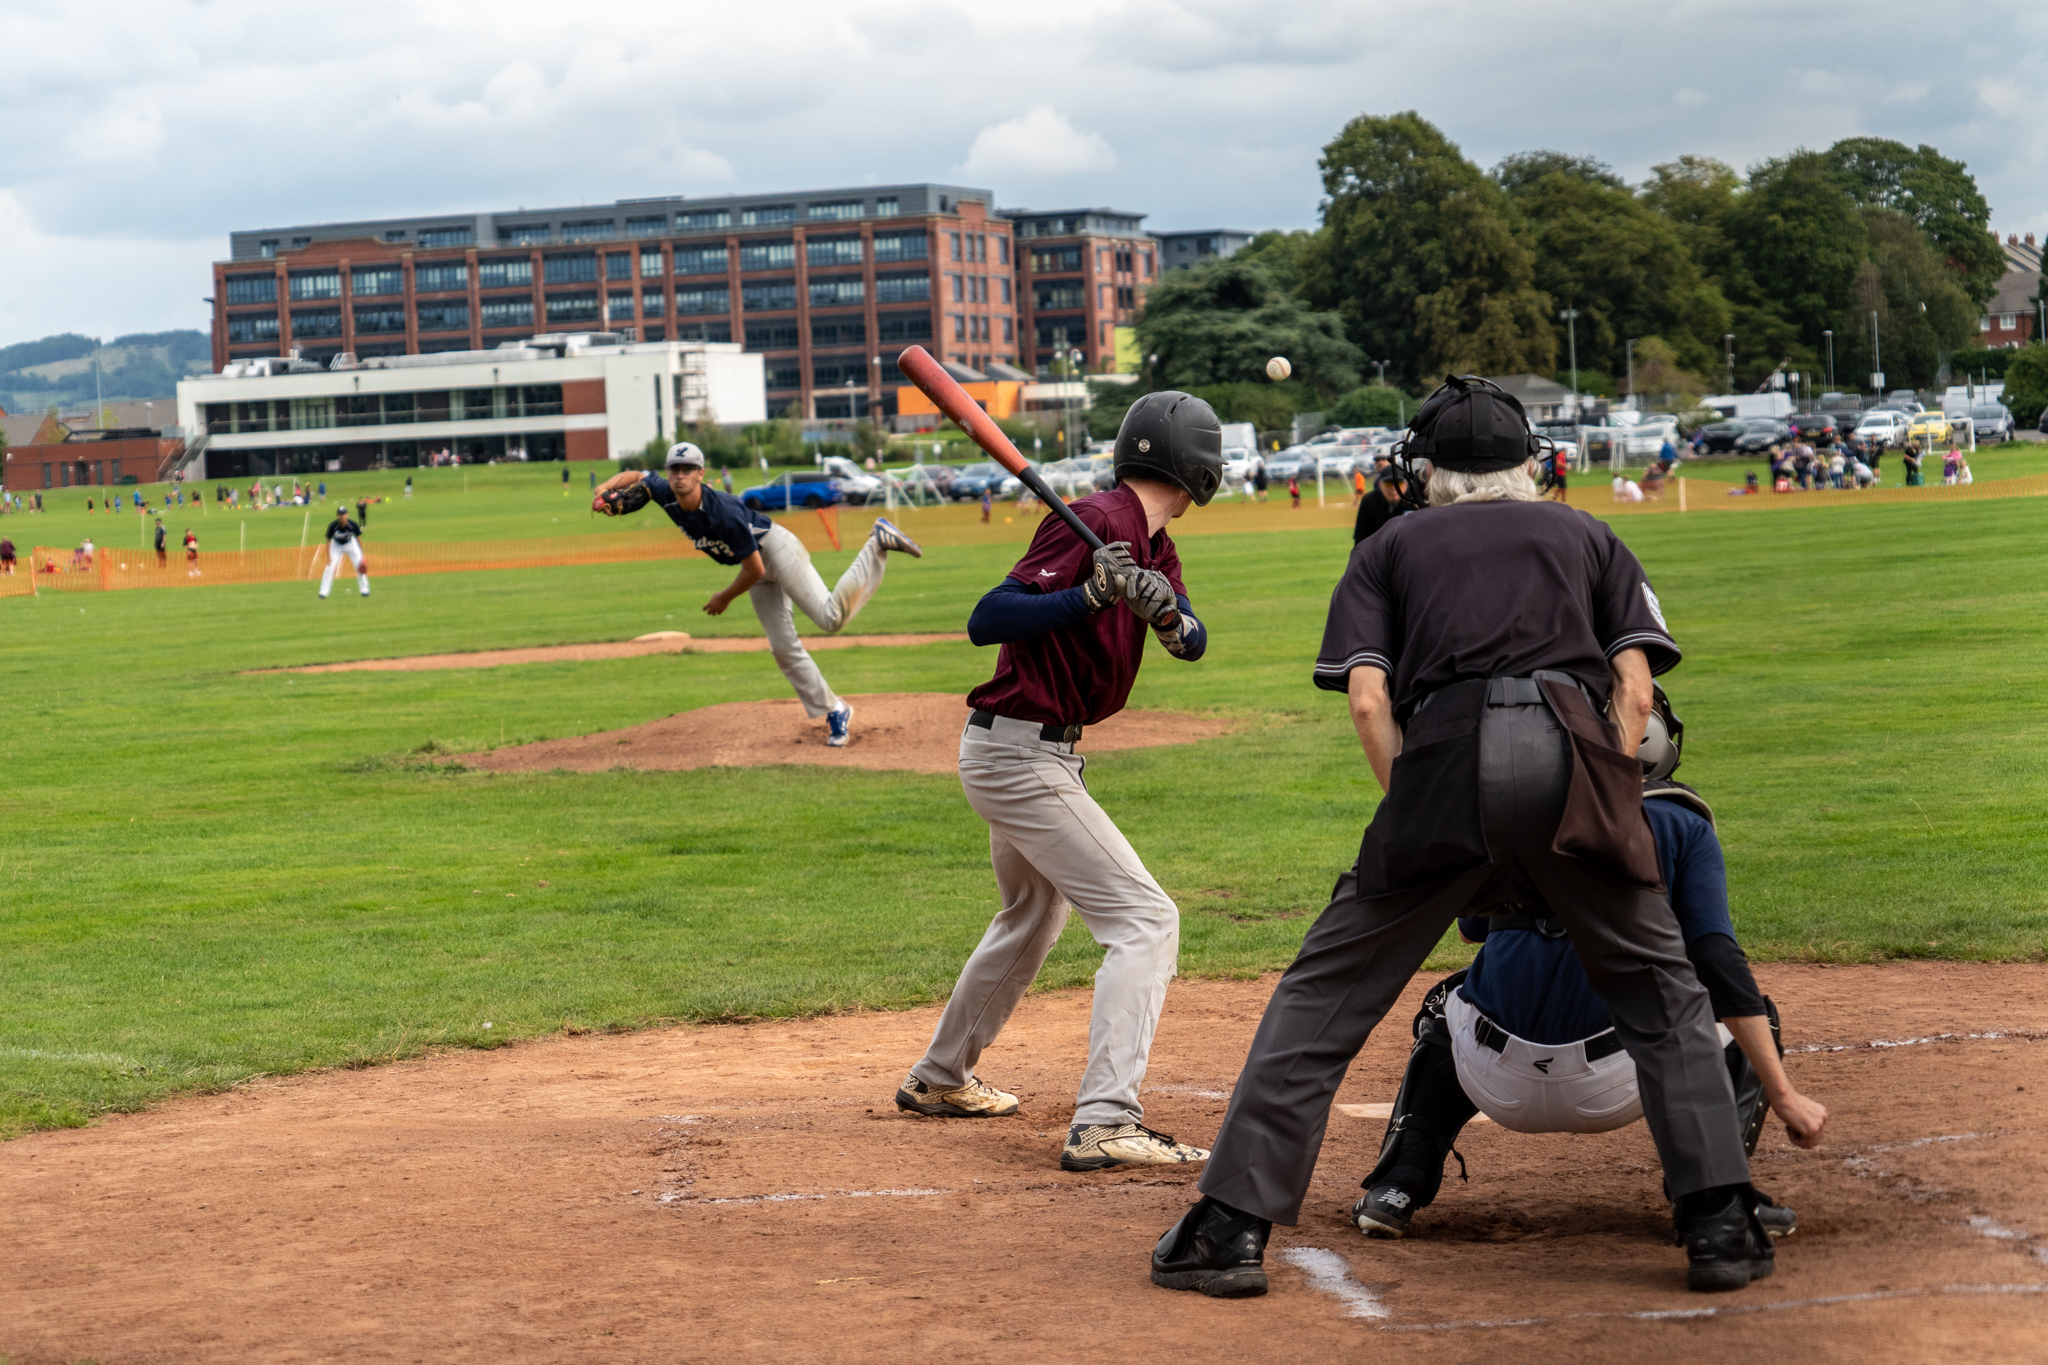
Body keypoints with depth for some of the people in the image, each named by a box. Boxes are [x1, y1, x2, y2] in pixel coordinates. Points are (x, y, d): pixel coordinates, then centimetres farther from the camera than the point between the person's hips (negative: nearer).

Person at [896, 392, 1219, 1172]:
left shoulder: (1155, 544, 8)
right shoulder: (1097, 522, -20)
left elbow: (1193, 642, -3)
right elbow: (986, 621, -25)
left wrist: (1165, 611, -24)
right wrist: (1091, 596, -36)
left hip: (1035, 755, 11)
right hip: (1018, 754, -11)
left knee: (1032, 919, 28)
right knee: (1143, 920, -15)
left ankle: (939, 1079, 44)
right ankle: (1104, 1125, -22)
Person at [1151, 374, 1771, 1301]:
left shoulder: (1389, 548, 25)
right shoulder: (1587, 536, 29)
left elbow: (1368, 700, 9)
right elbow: (1635, 685, 13)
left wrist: (1415, 817, 12)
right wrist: (1608, 811, 13)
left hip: (1444, 753, -1)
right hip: (1572, 749, 1)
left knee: (1325, 994, 7)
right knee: (1661, 993, 14)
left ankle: (1230, 1229, 2)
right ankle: (1719, 1224, 4)